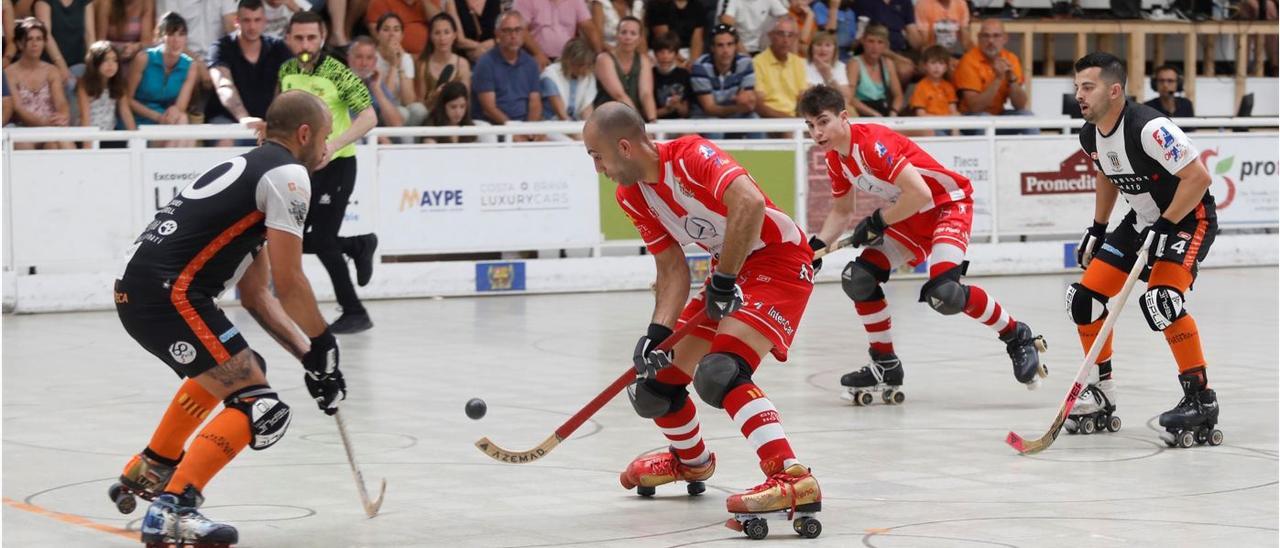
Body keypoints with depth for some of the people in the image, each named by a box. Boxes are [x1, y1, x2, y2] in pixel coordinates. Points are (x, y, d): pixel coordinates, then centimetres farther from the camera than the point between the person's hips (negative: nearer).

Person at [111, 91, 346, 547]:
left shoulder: (249, 168, 26)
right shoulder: (286, 173, -4)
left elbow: (255, 294, 24)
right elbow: (287, 283, -9)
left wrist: (308, 354, 18)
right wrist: (324, 347, 3)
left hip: (136, 289, 10)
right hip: (170, 293, -10)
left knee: (223, 369, 36)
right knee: (258, 406, -12)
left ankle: (149, 472, 47)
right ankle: (171, 509, -21)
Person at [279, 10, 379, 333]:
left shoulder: (338, 73, -17)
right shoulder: (287, 72, 2)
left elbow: (369, 117, -26)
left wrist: (335, 144, -37)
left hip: (336, 165, -7)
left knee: (322, 242, -10)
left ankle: (355, 314, 3)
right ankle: (359, 246, 30)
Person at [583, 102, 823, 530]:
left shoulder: (691, 156, -23)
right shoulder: (632, 195, 3)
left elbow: (749, 203, -38)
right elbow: (673, 269, 6)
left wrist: (723, 280, -29)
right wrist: (657, 333, -9)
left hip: (780, 258, -9)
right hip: (730, 272, 9)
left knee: (719, 373, -29)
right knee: (658, 377, 12)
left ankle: (793, 479, -33)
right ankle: (691, 461, 42)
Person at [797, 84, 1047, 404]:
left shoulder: (872, 142, -26)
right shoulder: (836, 160, 3)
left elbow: (919, 194, -31)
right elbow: (841, 211, 18)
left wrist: (878, 221, -19)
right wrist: (817, 246, 1)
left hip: (948, 204, -9)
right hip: (910, 218, 9)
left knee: (944, 292, -27)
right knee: (858, 278, -5)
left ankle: (1017, 337, -4)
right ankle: (885, 367, 10)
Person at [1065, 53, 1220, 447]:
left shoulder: (1148, 128, -29)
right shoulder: (1090, 136, -2)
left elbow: (1198, 176, -27)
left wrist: (1164, 227, -27)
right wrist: (1097, 230, 17)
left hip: (1189, 217, -9)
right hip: (1143, 219, 9)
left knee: (1160, 300, -30)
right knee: (1085, 296, 3)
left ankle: (1200, 398, -22)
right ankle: (1100, 394, 18)